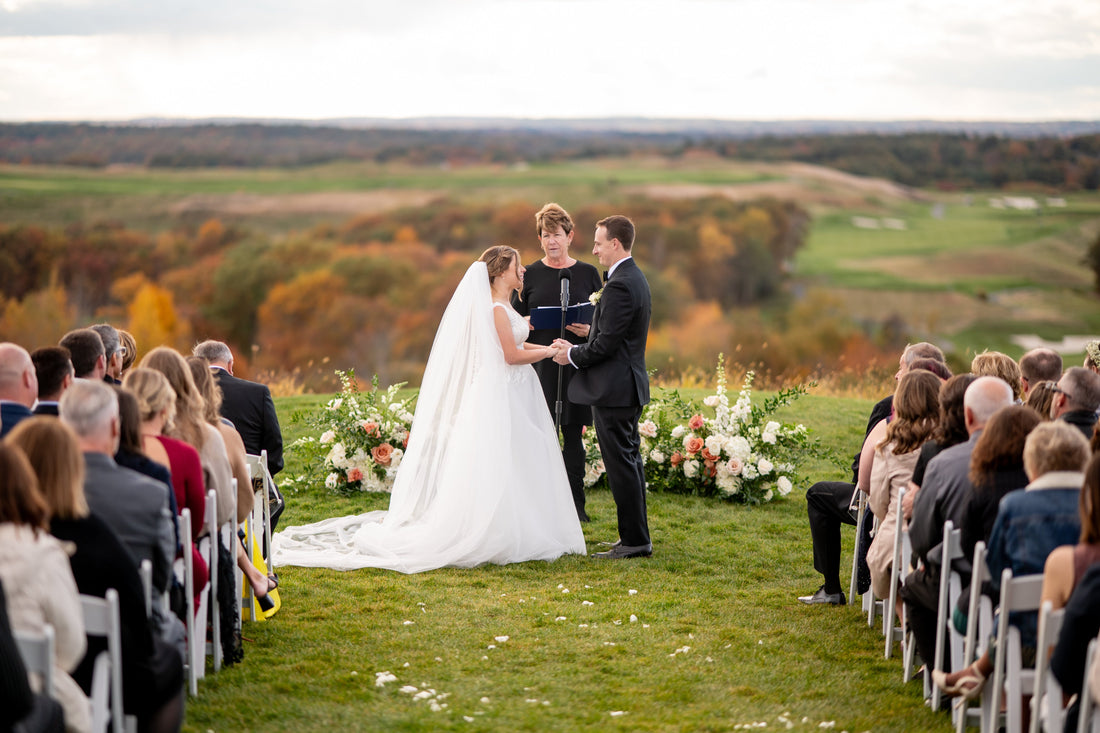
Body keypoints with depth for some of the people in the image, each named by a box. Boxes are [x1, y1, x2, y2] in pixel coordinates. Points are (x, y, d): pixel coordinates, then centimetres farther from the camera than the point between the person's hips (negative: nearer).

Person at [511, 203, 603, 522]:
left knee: (573, 435, 5)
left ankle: (575, 502, 13)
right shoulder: (530, 275, 6)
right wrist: (525, 323, -13)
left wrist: (590, 329, -11)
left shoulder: (588, 273, 7)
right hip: (540, 364, 0)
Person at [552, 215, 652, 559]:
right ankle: (636, 536, 22)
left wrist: (572, 356, -6)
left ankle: (635, 540, -1)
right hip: (629, 385, 11)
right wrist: (577, 348, 11)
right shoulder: (635, 278, 14)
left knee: (622, 464, -5)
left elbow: (605, 344, -21)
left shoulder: (619, 286, -20)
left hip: (613, 388, -11)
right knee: (629, 462, 15)